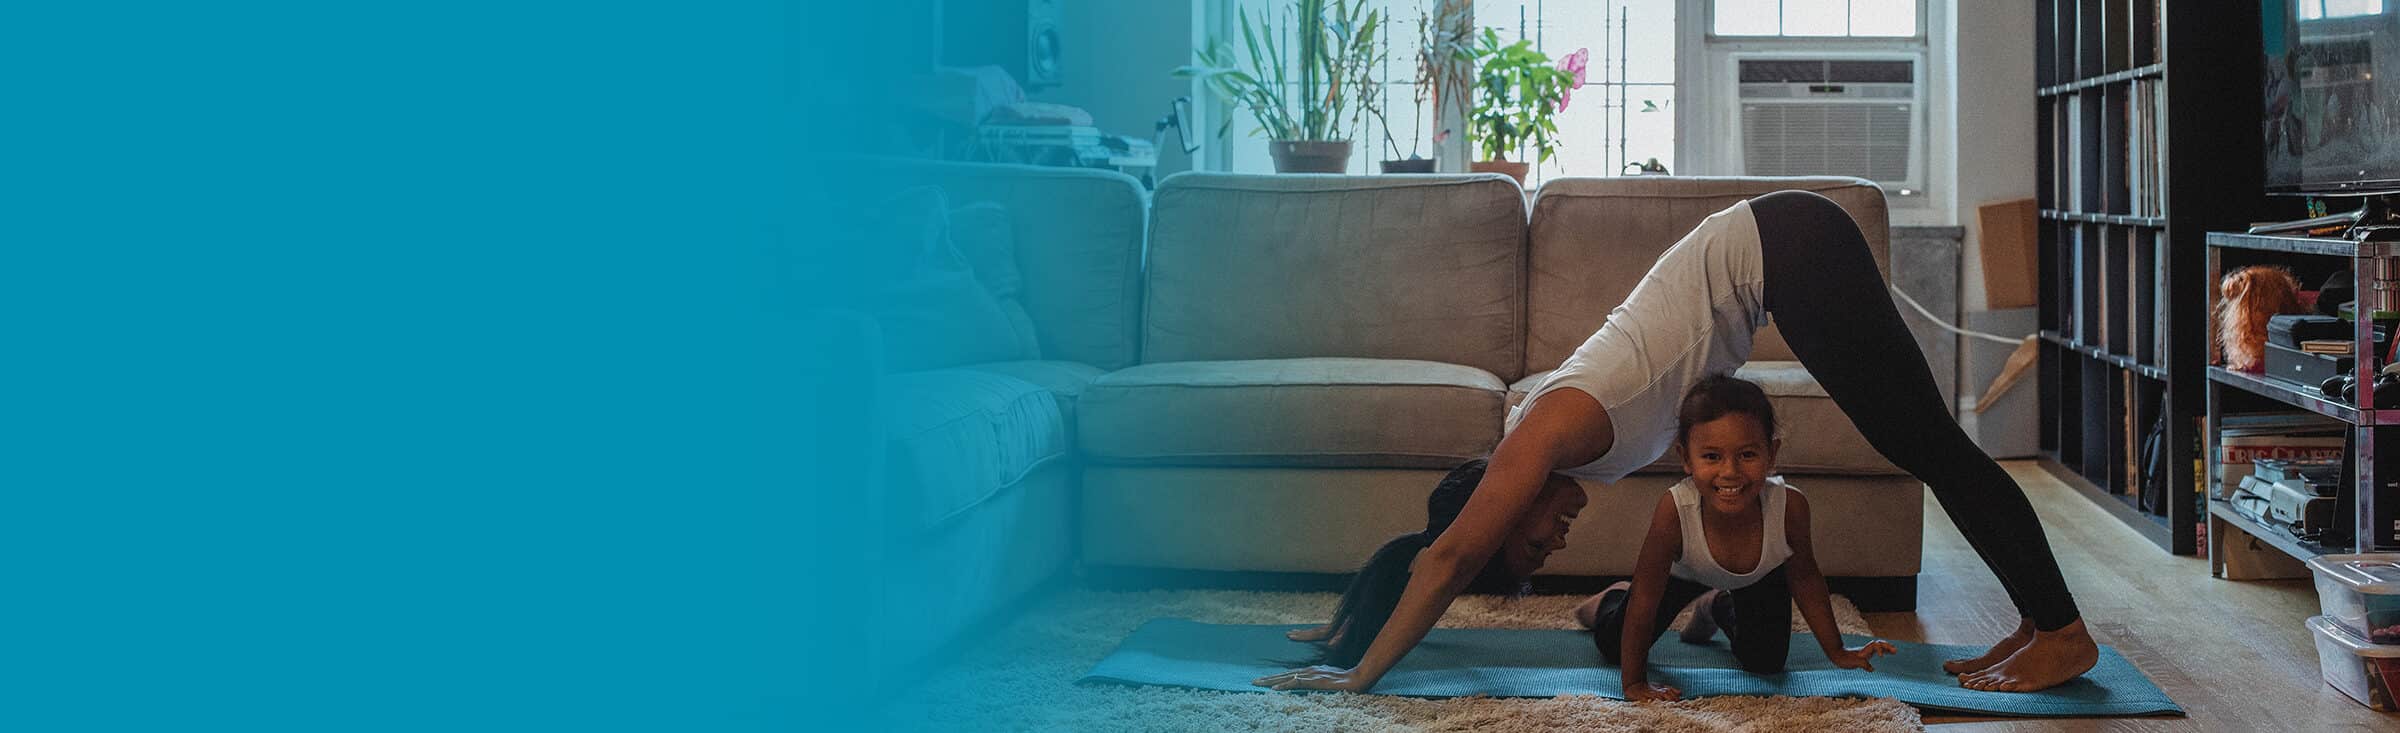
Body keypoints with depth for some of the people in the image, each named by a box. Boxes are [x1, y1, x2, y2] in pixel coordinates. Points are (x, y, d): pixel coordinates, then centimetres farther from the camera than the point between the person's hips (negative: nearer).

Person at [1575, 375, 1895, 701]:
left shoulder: (1789, 506, -41)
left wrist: (1837, 652, -10)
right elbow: (1645, 597, -35)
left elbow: (1804, 578, -18)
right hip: (1682, 572, -1)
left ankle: (1719, 607, 37)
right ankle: (1612, 600, 43)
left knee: (1765, 662, 7)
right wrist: (1634, 682, -31)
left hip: (1762, 576, 1)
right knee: (1613, 647, 6)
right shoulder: (1673, 511, -47)